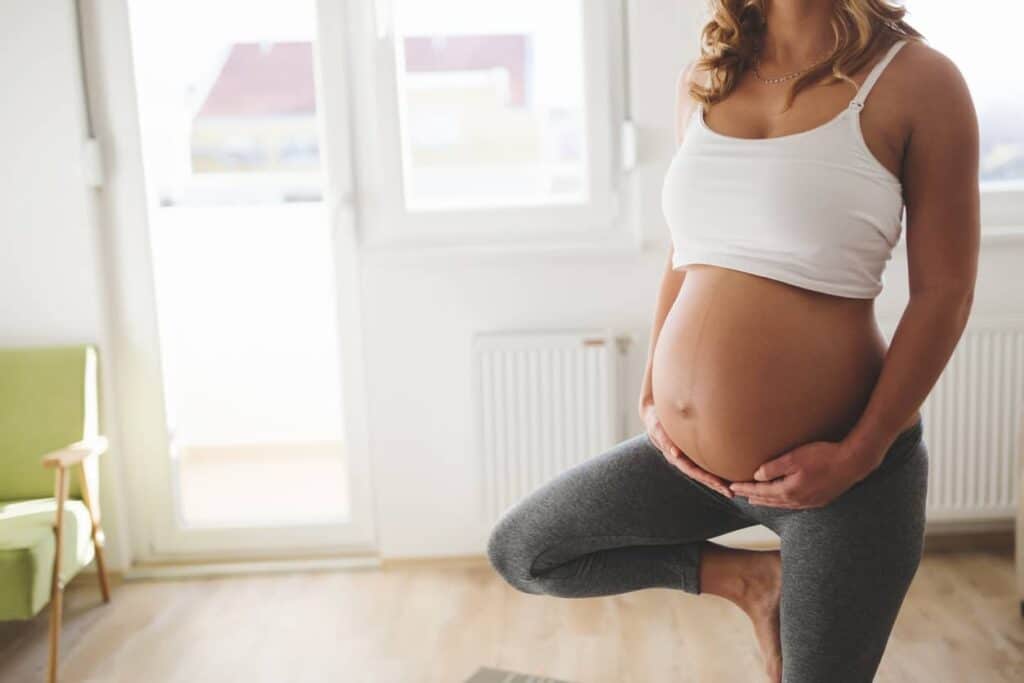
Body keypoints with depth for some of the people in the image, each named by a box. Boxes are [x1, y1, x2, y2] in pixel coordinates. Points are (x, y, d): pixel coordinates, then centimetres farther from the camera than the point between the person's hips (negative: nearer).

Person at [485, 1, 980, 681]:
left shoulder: (916, 79, -9)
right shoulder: (702, 82, 6)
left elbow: (944, 291, -9)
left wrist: (861, 454, -16)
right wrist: (652, 393, 7)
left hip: (839, 473, -5)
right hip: (687, 456, 6)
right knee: (517, 551, 11)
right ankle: (752, 577, 17)